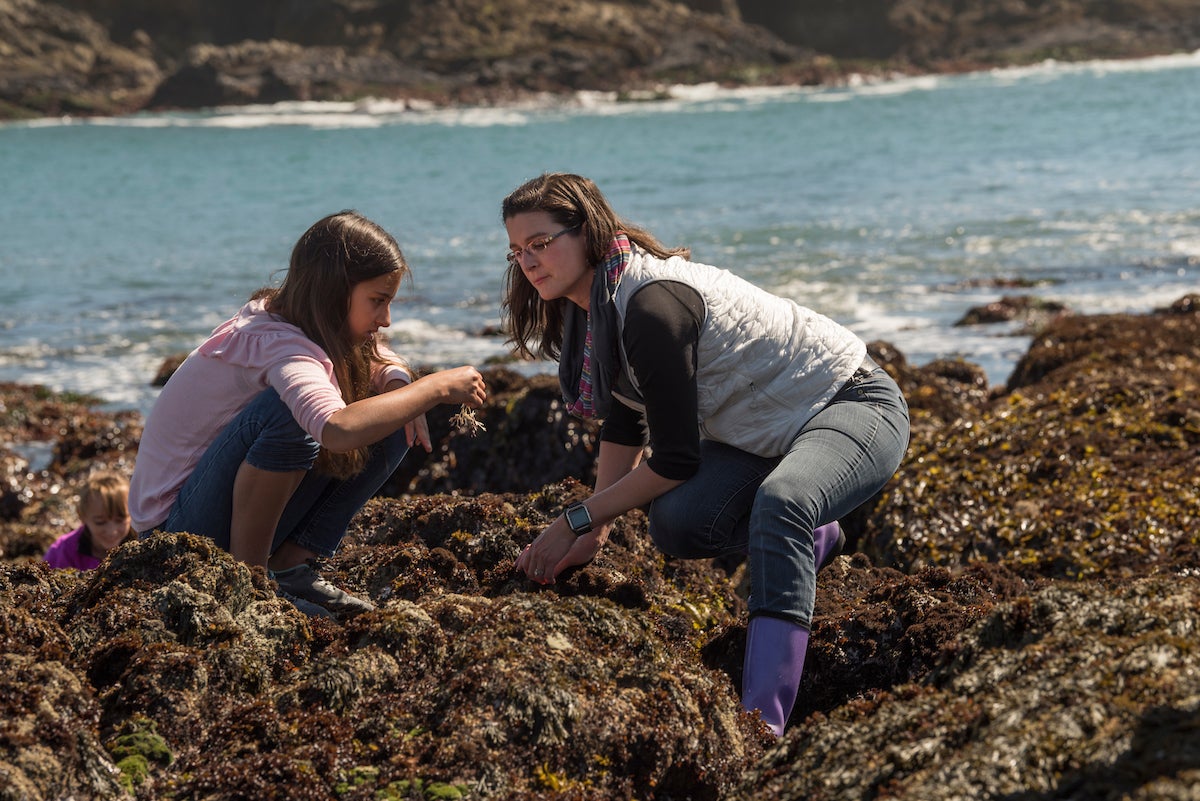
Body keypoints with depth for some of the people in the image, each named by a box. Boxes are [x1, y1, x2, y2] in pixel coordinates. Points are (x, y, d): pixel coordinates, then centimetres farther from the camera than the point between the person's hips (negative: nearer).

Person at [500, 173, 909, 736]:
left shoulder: (653, 303, -28)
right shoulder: (594, 304, 0)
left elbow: (676, 460, -25)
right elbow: (623, 426, 12)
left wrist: (577, 520, -15)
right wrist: (597, 528, 2)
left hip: (855, 404, -9)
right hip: (766, 433, 9)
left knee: (780, 501, -38)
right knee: (677, 522, -16)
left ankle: (764, 724, -50)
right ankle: (803, 545, 15)